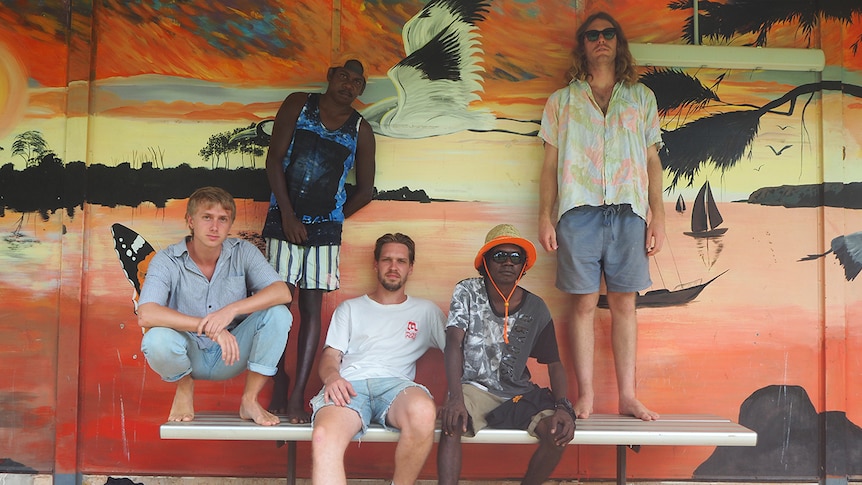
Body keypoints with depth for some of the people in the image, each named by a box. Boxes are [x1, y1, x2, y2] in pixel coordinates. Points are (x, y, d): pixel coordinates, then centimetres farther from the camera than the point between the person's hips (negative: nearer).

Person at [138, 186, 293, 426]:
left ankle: (250, 400, -7)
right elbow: (146, 315, -28)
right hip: (190, 356, -1)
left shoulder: (243, 252, -8)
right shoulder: (167, 261, -13)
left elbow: (282, 292, -20)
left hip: (232, 355, 2)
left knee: (278, 314, -23)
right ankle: (184, 386, 2)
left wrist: (232, 310, -36)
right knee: (156, 340, -34)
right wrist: (209, 327, -37)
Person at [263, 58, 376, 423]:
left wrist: (333, 219, 8)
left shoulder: (361, 131, 6)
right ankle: (279, 388, 7)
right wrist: (288, 214, -9)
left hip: (325, 228, 1)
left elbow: (365, 190, 12)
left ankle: (297, 396, 1)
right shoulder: (298, 105, 4)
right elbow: (274, 159, -3)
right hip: (284, 219, -1)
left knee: (311, 308, -1)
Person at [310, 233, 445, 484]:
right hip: (349, 385, 0)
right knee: (324, 438, -37)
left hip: (394, 383, 0)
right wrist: (332, 377, -8)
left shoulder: (426, 311, 27)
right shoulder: (350, 308, 28)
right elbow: (330, 356, 18)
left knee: (423, 412, -39)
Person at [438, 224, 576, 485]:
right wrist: (455, 397, -32)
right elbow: (454, 344, -16)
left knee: (559, 430, -23)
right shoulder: (467, 292, -5)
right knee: (452, 421, -34)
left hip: (519, 393, 3)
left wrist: (563, 406, -17)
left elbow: (554, 365, 2)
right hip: (474, 388, -2)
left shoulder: (536, 308, -1)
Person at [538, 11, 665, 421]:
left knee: (624, 302, 1)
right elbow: (550, 164, 11)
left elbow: (653, 160, 14)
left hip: (628, 210, 1)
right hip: (579, 209, -1)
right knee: (584, 302, -1)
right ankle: (585, 397, 4)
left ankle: (627, 396, 6)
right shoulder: (562, 101, 15)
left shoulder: (641, 97, 17)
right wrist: (544, 217, 1)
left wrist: (658, 215, 4)